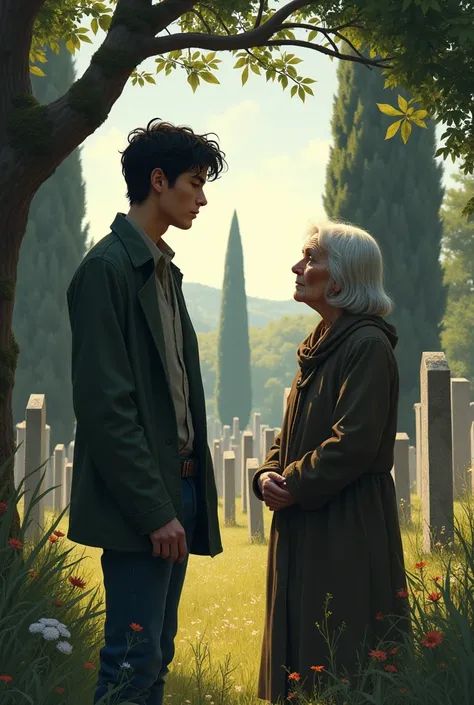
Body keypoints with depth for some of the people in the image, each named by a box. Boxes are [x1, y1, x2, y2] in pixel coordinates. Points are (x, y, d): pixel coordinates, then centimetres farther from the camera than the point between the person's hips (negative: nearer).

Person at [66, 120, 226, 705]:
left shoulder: (164, 269, 16)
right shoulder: (107, 267, -11)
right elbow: (104, 404, -17)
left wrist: (189, 493, 10)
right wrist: (154, 510, -17)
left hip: (175, 490, 9)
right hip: (139, 503, -9)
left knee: (156, 656, 12)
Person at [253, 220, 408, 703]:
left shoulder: (368, 346, -14)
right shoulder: (319, 345, 15)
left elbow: (354, 442, -20)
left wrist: (293, 487, -14)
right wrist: (268, 474, 1)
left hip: (349, 531, -9)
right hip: (303, 526, 9)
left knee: (341, 659, -4)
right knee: (297, 642, 13)